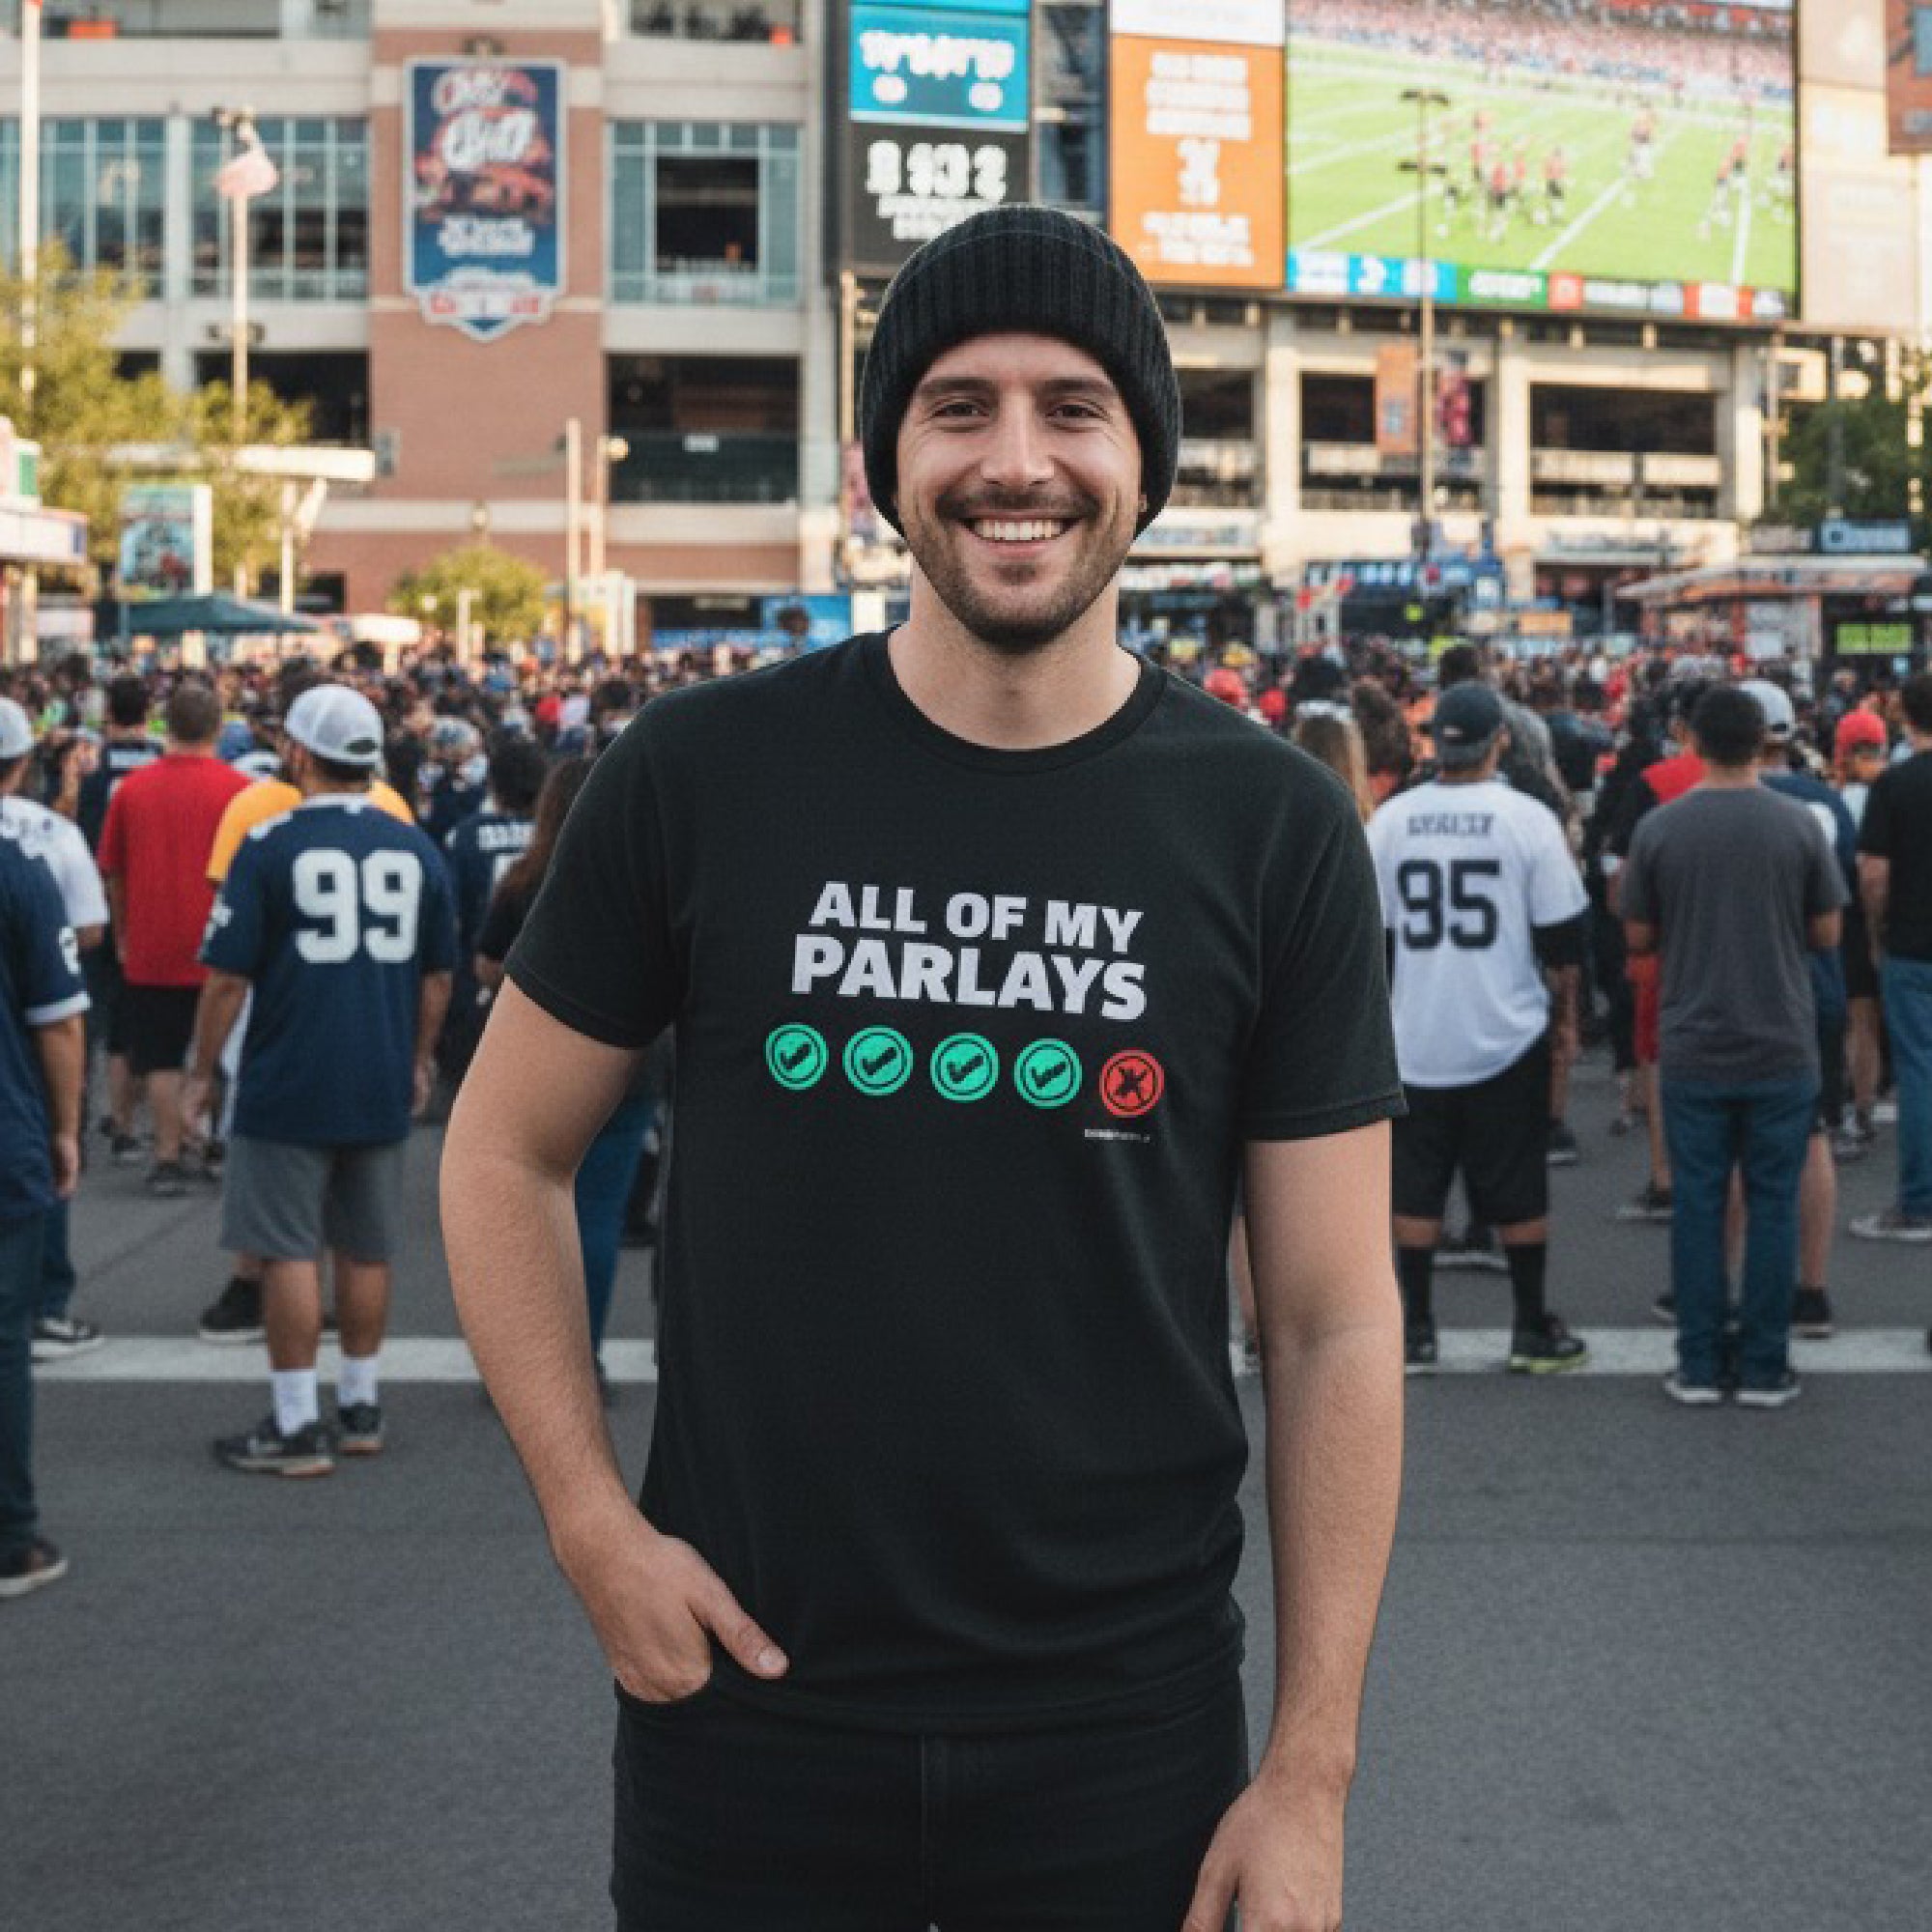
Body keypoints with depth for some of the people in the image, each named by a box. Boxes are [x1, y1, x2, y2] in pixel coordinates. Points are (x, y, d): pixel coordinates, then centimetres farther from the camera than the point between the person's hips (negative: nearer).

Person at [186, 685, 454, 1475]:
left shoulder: (270, 846, -10)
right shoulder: (414, 848, 3)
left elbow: (228, 976, -9)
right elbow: (438, 974, 11)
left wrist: (204, 1072, 3)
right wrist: (418, 1061, 24)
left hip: (286, 1086, -4)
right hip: (382, 1090, 5)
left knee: (288, 1251, 2)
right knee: (366, 1250, 14)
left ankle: (296, 1426, 5)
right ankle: (360, 1408, 24)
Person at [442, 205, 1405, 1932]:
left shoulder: (1275, 832, -4)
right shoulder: (703, 775, -5)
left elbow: (1335, 1319, -3)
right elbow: (505, 1158, 5)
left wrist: (1312, 1771, -5)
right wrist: (594, 1527, -5)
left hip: (1128, 1726, 0)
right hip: (742, 1693, 0)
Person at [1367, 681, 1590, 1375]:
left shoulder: (1390, 819, -2)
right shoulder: (1527, 818, -8)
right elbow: (1563, 934, -5)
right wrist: (1565, 1013, 10)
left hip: (1415, 1038, 1)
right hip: (1508, 1035, -1)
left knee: (1415, 1188, 10)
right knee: (1517, 1192, 9)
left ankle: (1414, 1331, 13)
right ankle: (1533, 1331, 16)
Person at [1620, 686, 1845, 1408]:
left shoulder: (1658, 828, -6)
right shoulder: (1798, 824, -6)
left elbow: (1638, 939, 2)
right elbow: (1826, 933, 1)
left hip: (1692, 1050, 1)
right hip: (1783, 1050, 0)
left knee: (1697, 1204, 8)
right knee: (1772, 1206, 7)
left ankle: (1699, 1366, 11)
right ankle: (1764, 1368, 11)